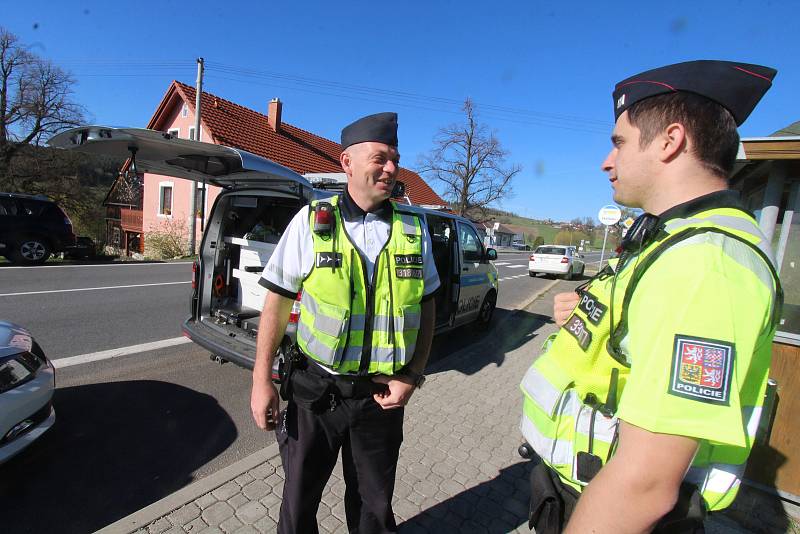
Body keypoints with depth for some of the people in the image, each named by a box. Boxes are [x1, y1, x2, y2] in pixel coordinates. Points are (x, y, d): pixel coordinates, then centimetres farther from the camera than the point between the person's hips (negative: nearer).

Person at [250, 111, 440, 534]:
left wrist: (413, 376, -4)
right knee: (299, 499, 21)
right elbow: (277, 301, -3)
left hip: (382, 396, 2)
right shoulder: (311, 221, -7)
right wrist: (261, 380, -4)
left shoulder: (413, 230, -2)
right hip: (315, 389, -1)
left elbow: (426, 308, 4)